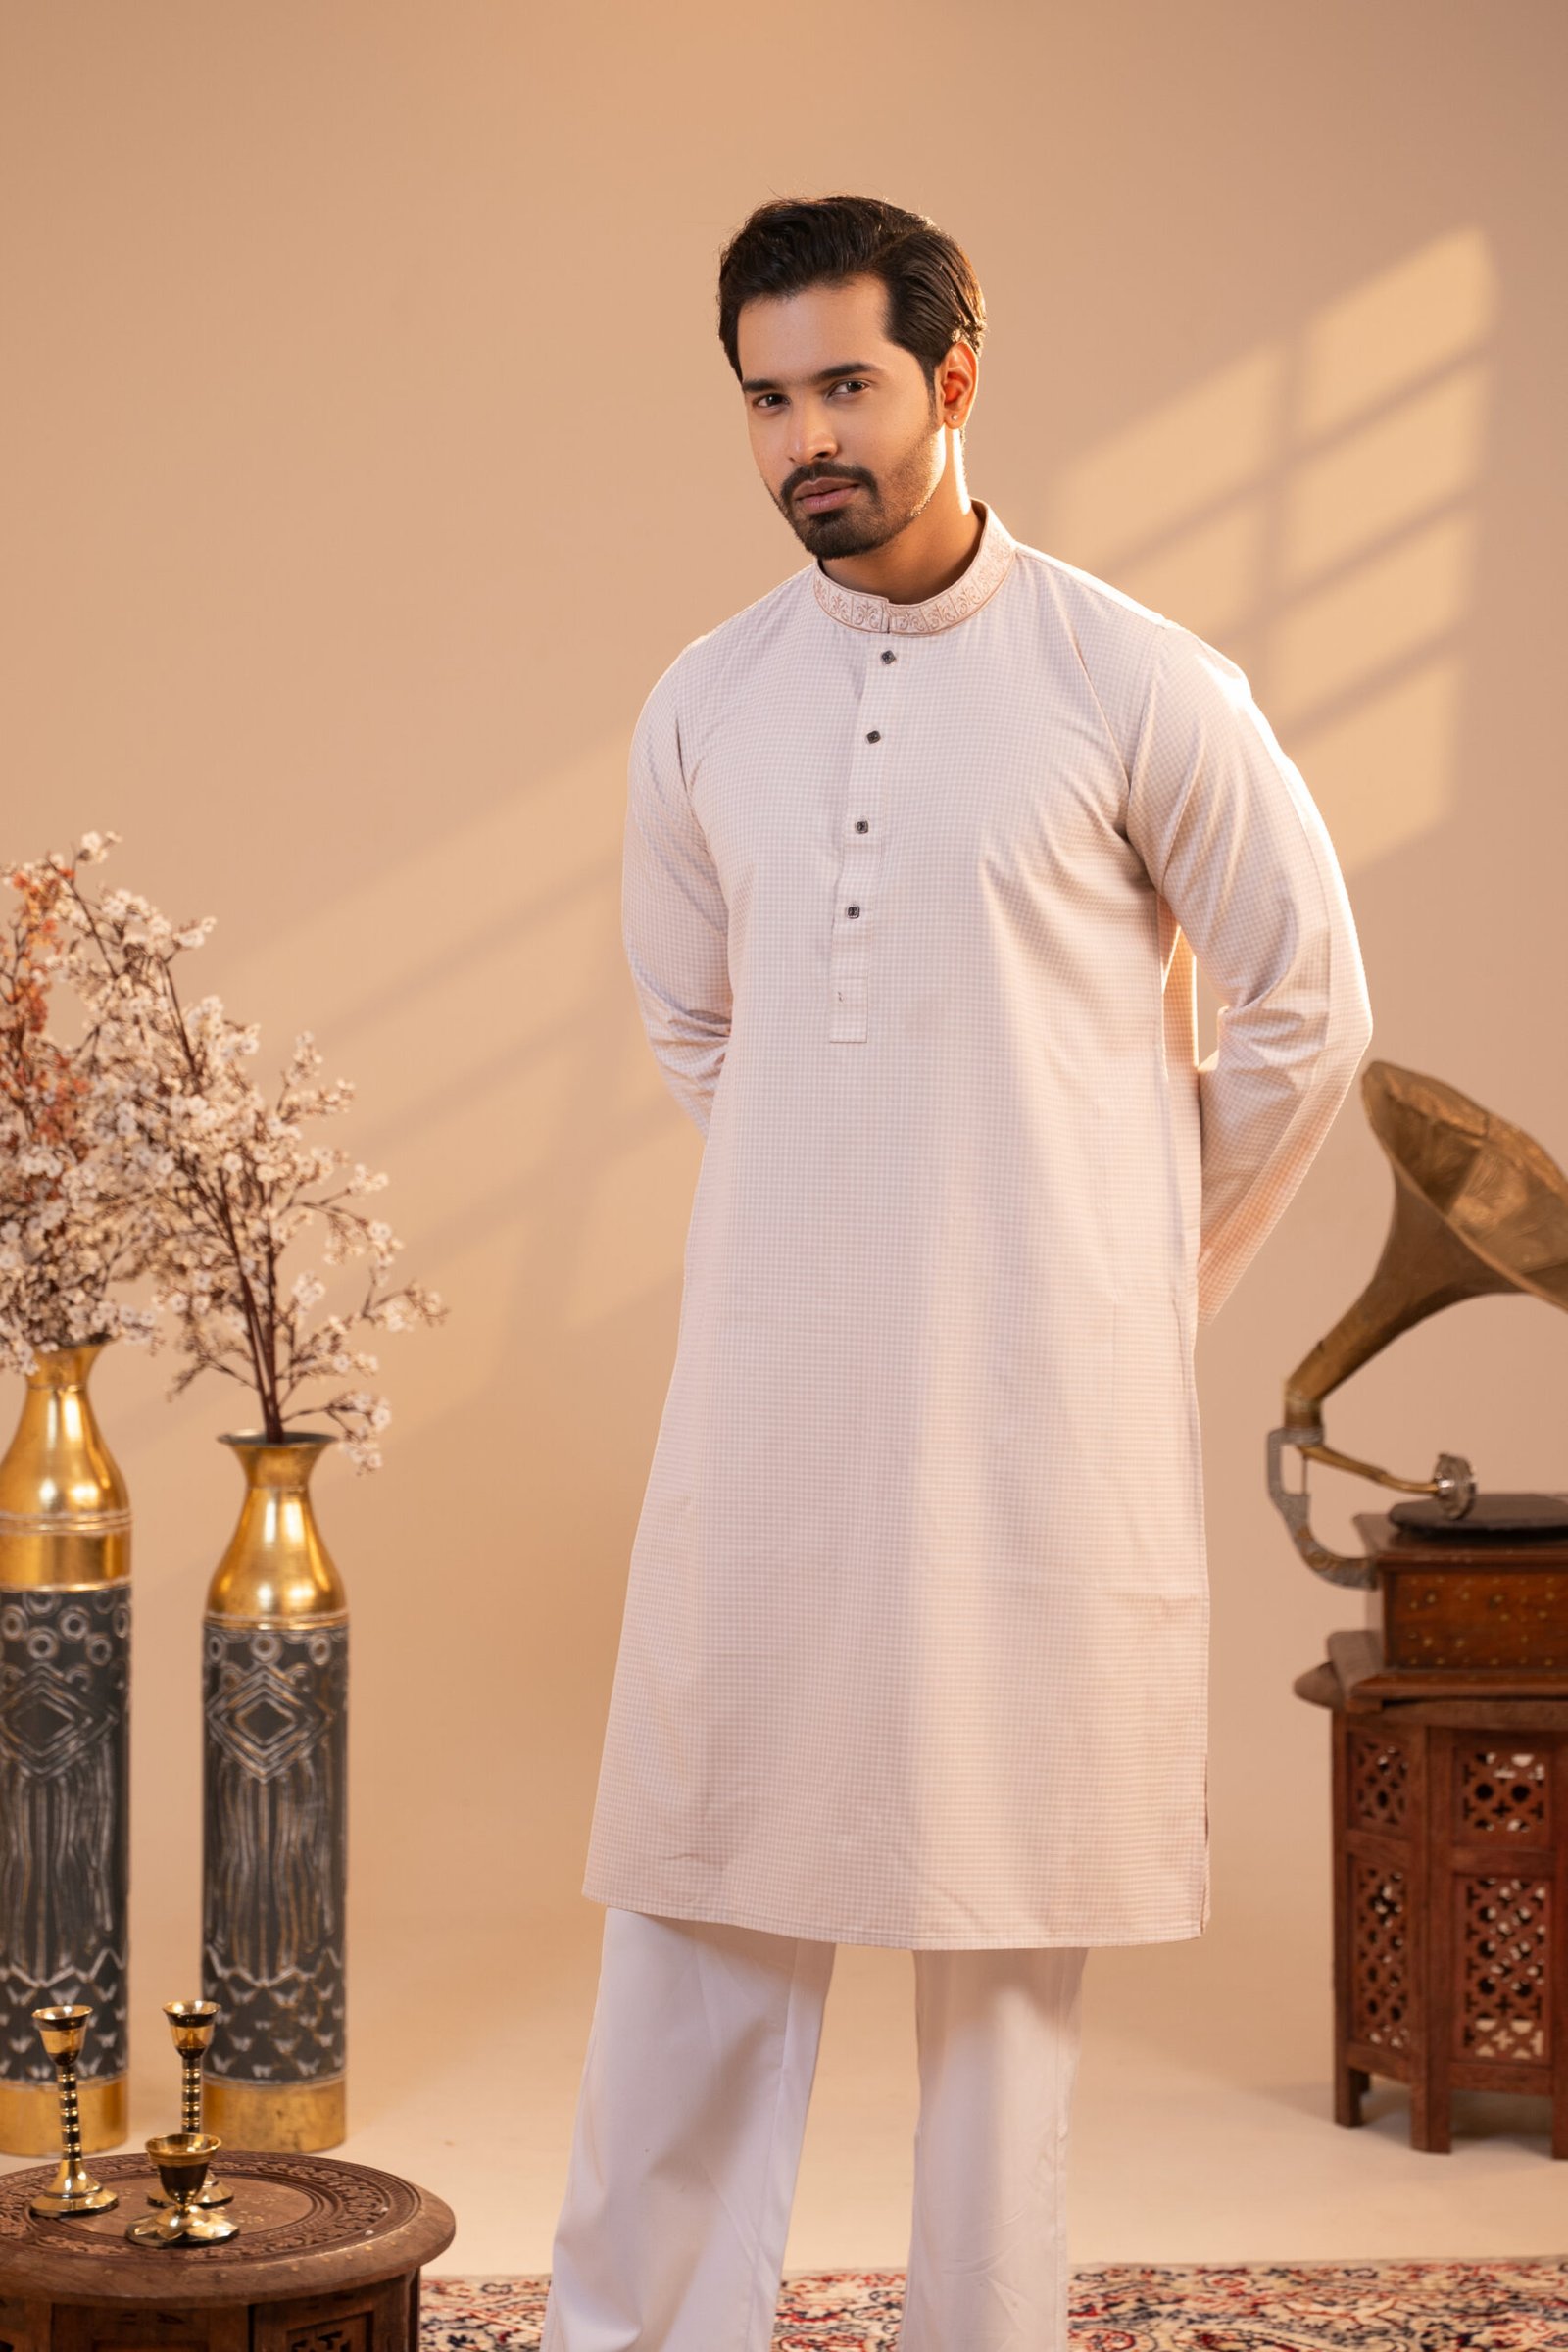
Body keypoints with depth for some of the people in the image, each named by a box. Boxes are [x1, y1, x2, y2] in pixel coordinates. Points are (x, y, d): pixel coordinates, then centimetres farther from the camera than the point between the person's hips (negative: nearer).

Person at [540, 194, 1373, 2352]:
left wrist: (1156, 1283, 9)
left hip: (1039, 1405, -3)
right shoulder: (703, 711, 6)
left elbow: (1308, 1011, 4)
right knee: (705, 1872, 3)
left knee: (1009, 1892, 4)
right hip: (769, 1383, 3)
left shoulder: (1137, 687, -5)